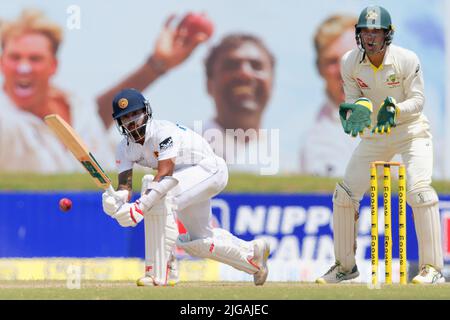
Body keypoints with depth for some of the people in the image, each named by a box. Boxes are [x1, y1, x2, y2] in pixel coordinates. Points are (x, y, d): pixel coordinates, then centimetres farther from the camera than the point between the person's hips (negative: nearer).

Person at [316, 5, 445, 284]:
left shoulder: (407, 60, -20)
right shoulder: (350, 62, -10)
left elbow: (418, 100, -17)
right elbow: (354, 100, -5)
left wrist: (395, 110, -37)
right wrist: (353, 111, -29)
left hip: (411, 132, -4)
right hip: (374, 136, 4)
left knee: (418, 189, -26)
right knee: (344, 196, 0)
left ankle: (433, 268, -21)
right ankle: (345, 266, 19)